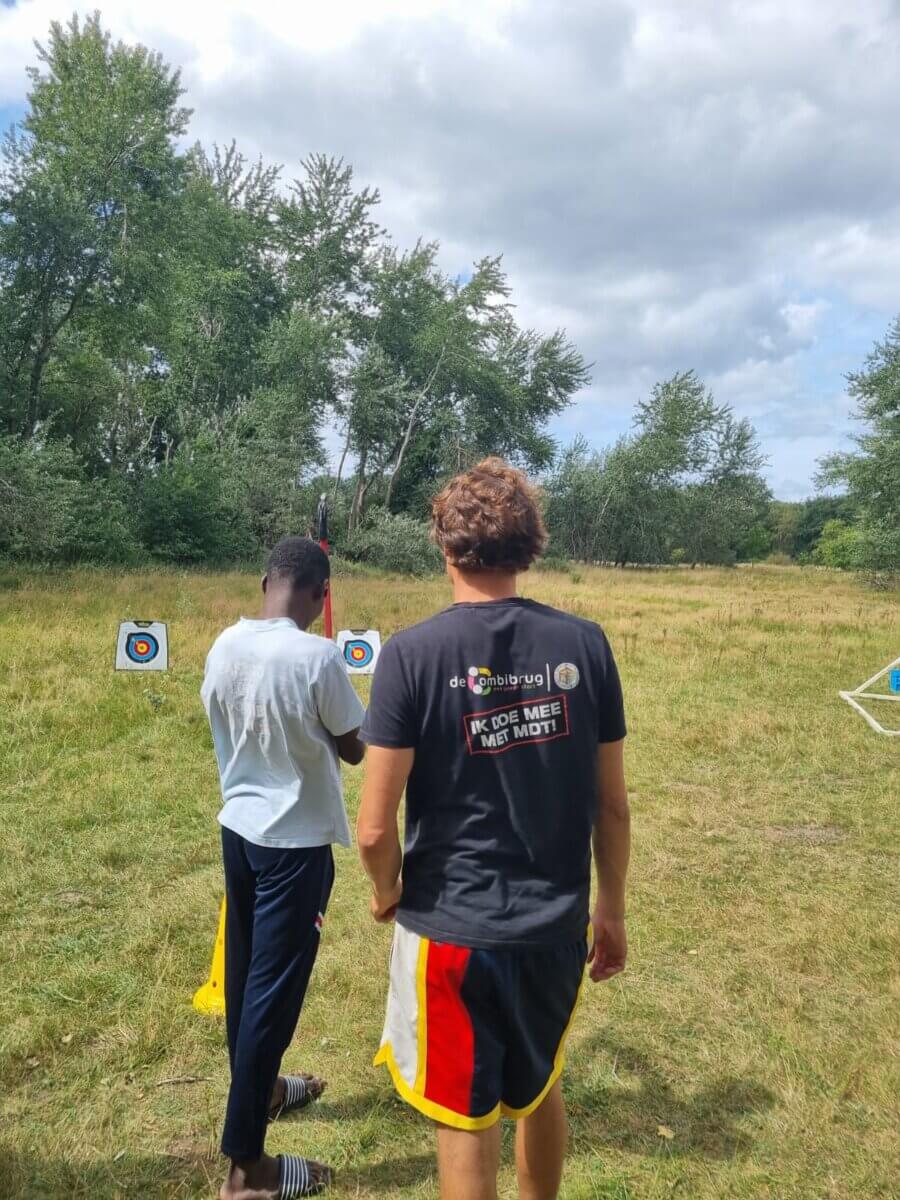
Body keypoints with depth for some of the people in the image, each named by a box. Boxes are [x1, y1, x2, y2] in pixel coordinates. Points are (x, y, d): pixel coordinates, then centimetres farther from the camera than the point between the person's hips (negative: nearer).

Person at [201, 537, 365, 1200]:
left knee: (246, 971, 22)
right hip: (295, 841, -7)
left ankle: (259, 1088, 44)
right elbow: (353, 751, -10)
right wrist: (367, 734, 10)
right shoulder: (318, 656, -23)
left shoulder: (224, 646, -3)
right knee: (273, 988, 3)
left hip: (239, 827, 7)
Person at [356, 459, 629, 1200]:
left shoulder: (414, 653, -17)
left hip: (452, 928, -3)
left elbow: (374, 828, -16)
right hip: (557, 926, 4)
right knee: (539, 1089, 29)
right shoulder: (585, 645, -8)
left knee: (466, 1121, 18)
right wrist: (612, 910, 13)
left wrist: (387, 892, 4)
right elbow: (613, 805, -1)